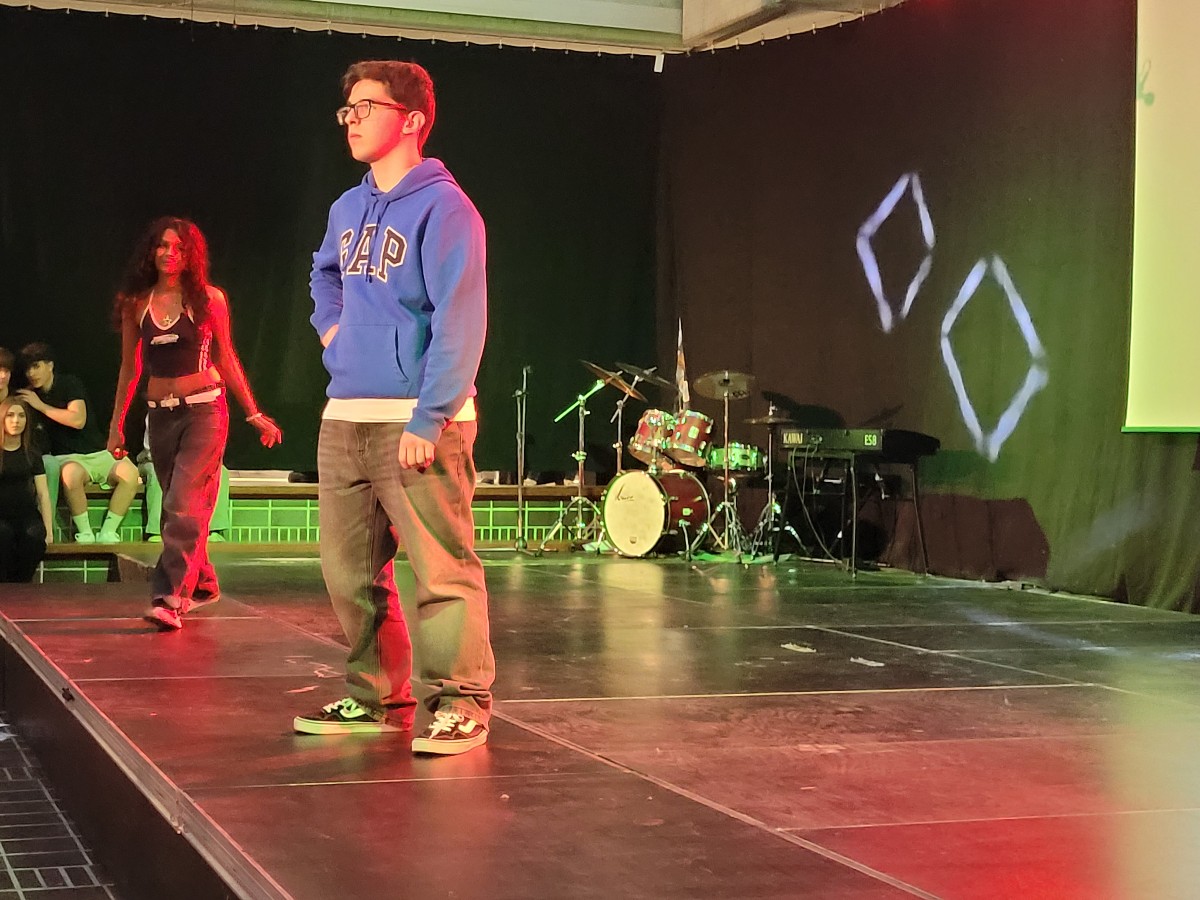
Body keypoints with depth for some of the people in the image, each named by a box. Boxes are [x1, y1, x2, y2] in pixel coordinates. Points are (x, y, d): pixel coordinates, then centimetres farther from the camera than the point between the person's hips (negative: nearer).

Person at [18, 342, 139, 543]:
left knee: (130, 472, -31)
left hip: (97, 454, 0)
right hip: (68, 458, 0)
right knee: (71, 473, -39)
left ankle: (107, 532, -24)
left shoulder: (70, 383, -1)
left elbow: (78, 420, -15)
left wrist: (41, 406, -13)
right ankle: (85, 533, -27)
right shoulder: (31, 395, 10)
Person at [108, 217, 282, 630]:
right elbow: (130, 368, 14)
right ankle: (202, 585, 29)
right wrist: (116, 423, 14)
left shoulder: (208, 299, 0)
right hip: (161, 414, 4)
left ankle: (170, 597, -20)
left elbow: (226, 359, 7)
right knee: (179, 507, 11)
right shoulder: (136, 304, 7)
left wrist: (254, 414, 7)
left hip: (205, 409, -4)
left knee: (184, 504, -16)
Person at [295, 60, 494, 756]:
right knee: (351, 570, 12)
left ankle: (462, 705, 0)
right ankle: (376, 696, 23)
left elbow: (459, 323, -16)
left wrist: (426, 420, -22)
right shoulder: (348, 208, 15)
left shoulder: (442, 207, -8)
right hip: (344, 417, 8)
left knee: (443, 571, -8)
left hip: (417, 419, -8)